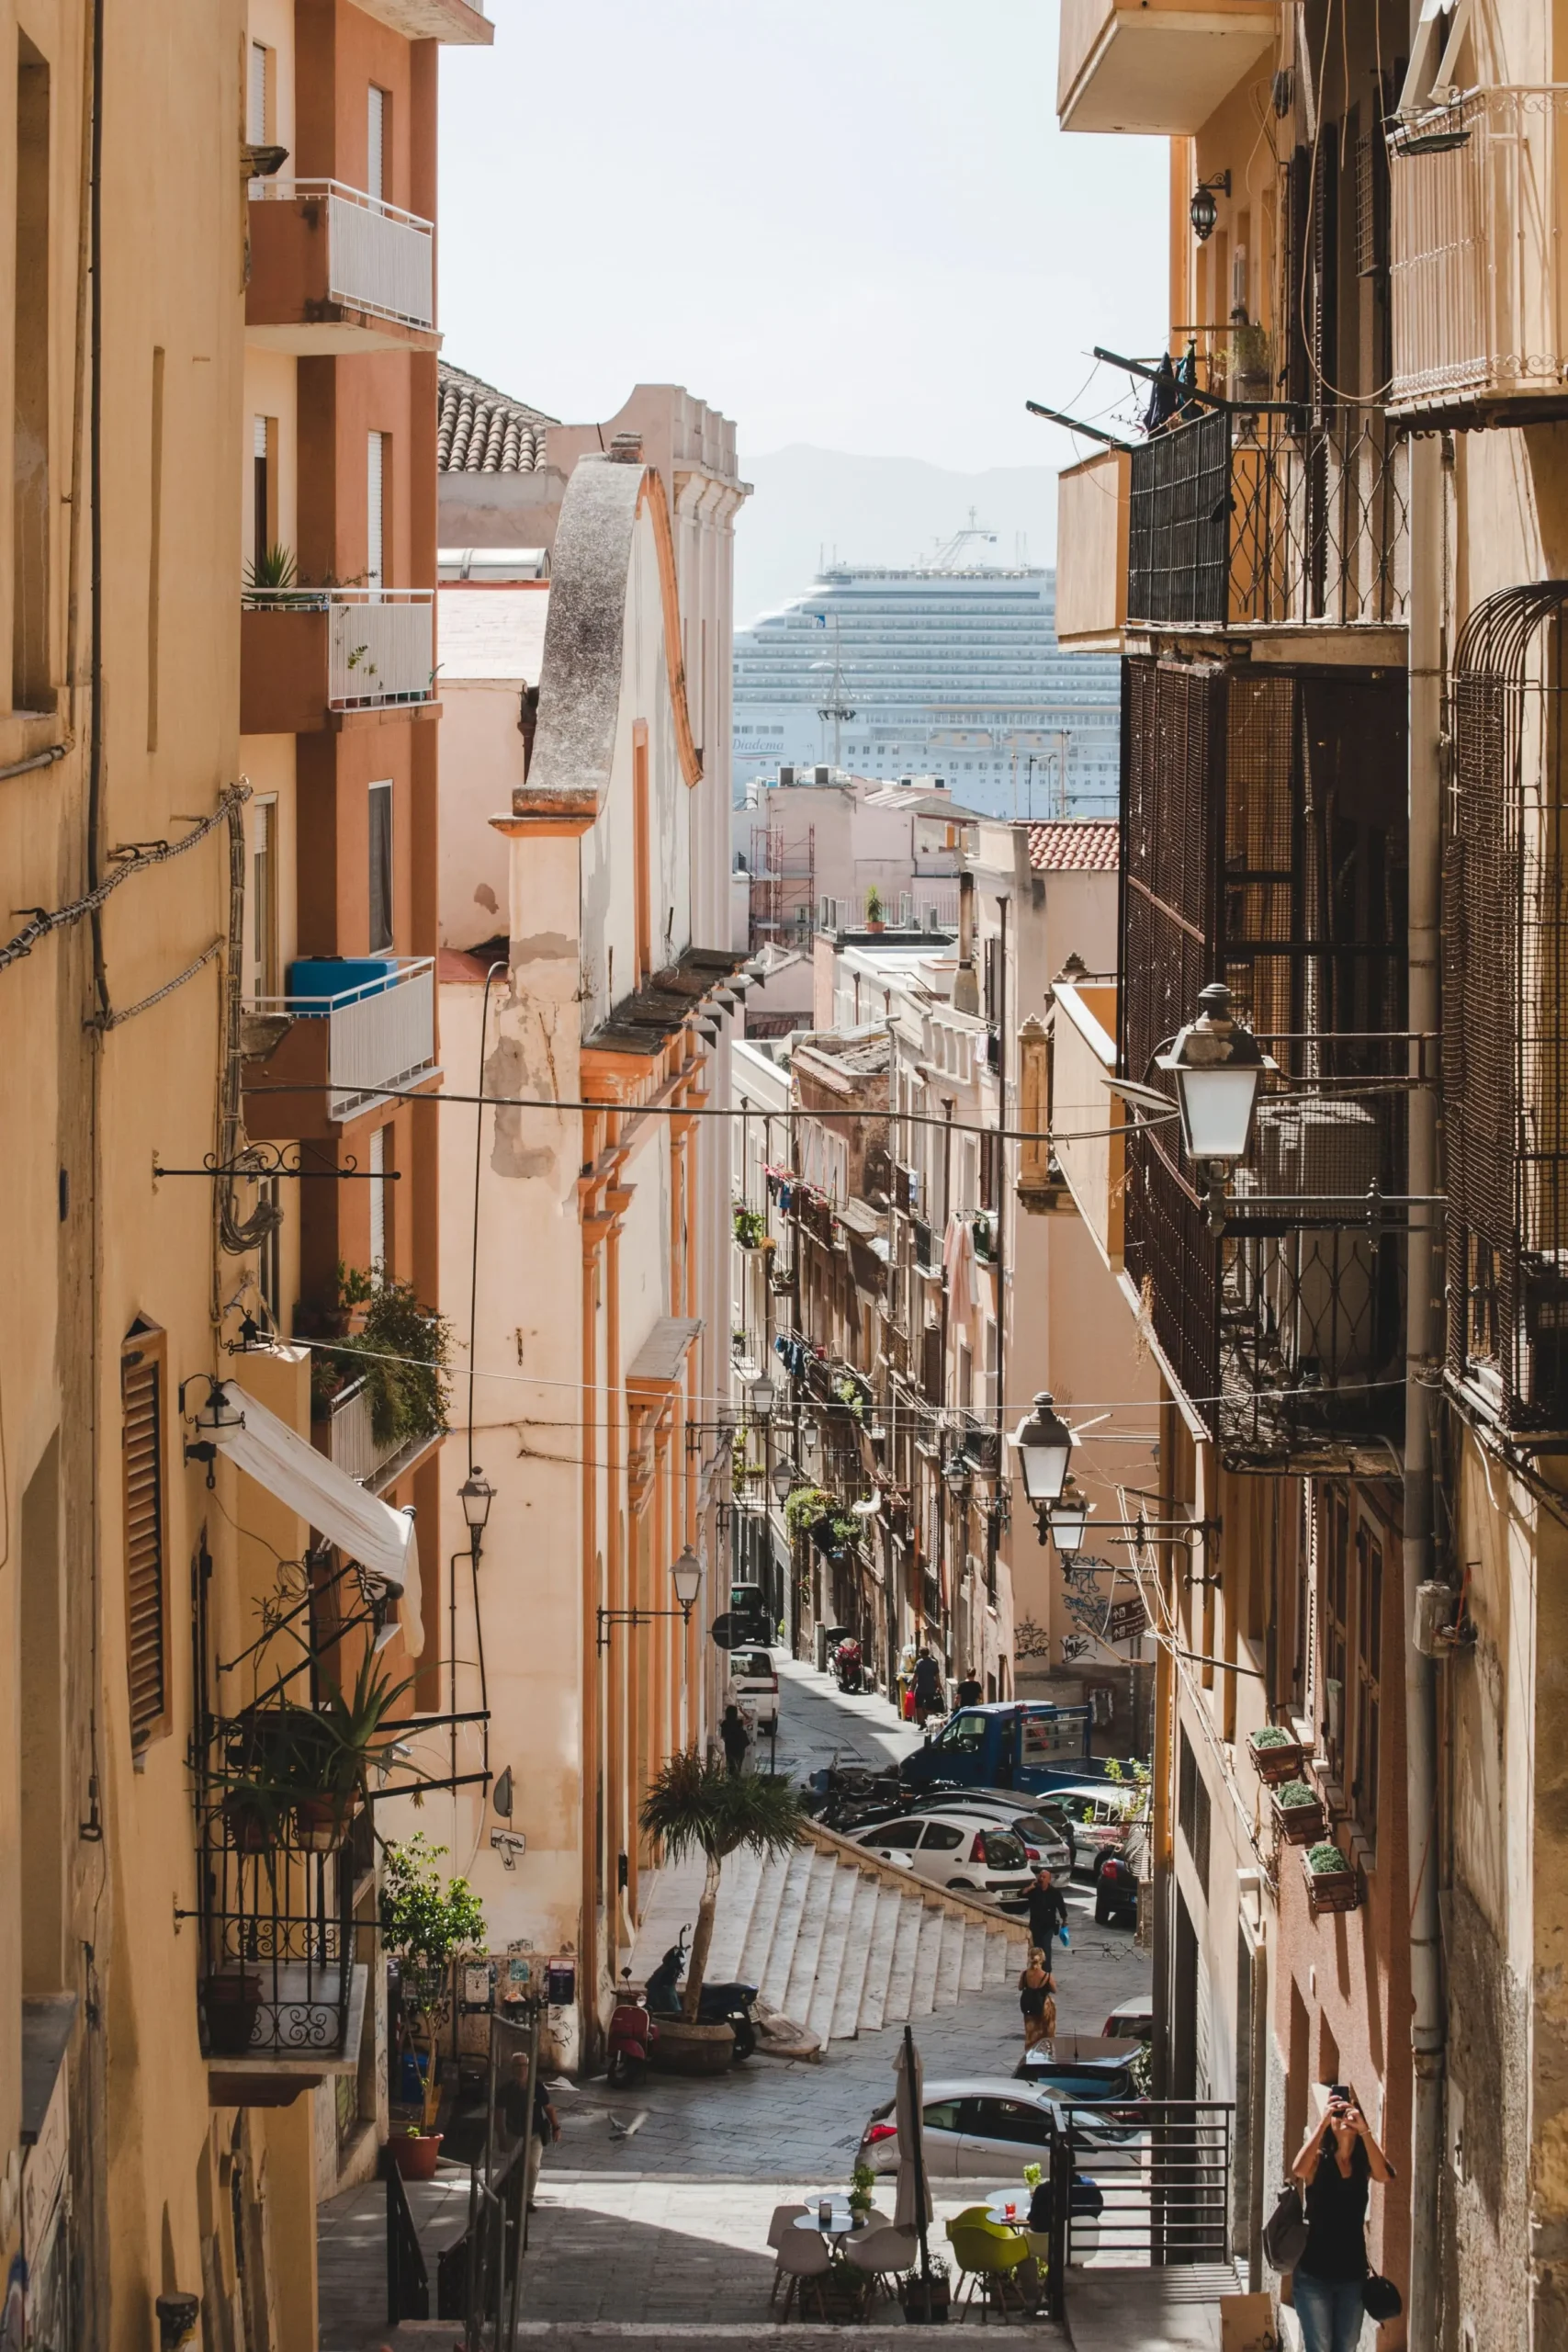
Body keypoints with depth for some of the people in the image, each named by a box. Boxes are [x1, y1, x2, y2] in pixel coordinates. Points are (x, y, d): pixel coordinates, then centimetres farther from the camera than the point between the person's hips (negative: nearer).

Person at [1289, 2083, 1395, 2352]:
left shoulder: (1363, 2163, 1)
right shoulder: (1318, 2160, -5)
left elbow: (1385, 2175, -21)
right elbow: (1298, 2170, -29)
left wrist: (1364, 2130, -28)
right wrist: (1323, 2122, -28)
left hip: (1352, 2272, 3)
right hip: (1315, 2273, -3)